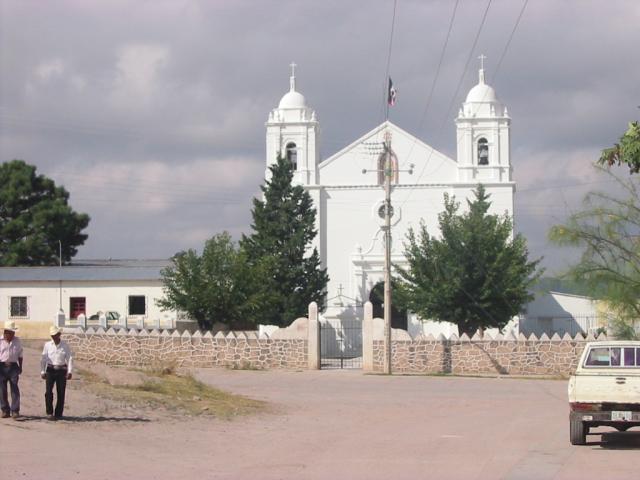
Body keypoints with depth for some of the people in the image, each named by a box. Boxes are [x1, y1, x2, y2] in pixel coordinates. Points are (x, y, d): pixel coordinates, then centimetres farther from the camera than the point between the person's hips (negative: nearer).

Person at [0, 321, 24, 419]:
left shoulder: (17, 341, 8)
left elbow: (20, 355, 15)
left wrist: (20, 367, 11)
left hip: (13, 367, 1)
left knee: (15, 389, -6)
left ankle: (15, 411, -6)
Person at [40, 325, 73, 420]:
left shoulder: (65, 345, 2)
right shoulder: (47, 345, 3)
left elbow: (70, 358, 2)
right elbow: (43, 359, 6)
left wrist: (69, 371, -6)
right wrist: (42, 371, 0)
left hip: (61, 370, 0)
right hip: (50, 370, 0)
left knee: (61, 393, 1)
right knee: (48, 392, -13)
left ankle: (58, 414, 9)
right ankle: (49, 413, -4)